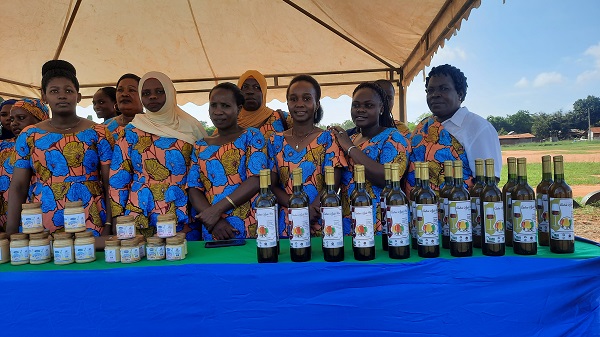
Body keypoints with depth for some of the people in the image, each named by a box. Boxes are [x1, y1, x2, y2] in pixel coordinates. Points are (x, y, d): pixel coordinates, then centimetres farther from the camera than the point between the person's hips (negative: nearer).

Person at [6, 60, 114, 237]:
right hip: (43, 230, 2)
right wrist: (11, 234, -2)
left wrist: (109, 228, -10)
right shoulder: (28, 136, 6)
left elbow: (111, 184, -3)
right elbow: (18, 187, 5)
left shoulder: (98, 133, 0)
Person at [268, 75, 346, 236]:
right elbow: (272, 185, 2)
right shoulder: (276, 141, 6)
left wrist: (311, 210, -21)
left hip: (320, 223, -2)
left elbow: (332, 185, -8)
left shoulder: (328, 138, -1)